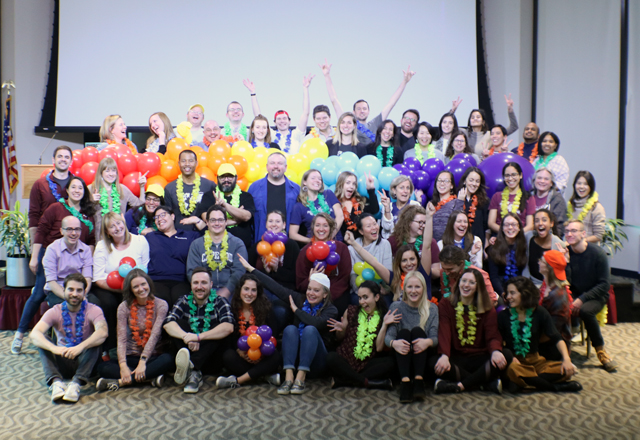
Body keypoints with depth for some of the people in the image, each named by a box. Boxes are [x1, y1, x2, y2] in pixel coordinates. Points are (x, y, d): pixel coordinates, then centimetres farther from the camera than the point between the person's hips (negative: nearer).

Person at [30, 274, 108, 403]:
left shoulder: (93, 310, -9)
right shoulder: (55, 312, -4)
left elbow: (102, 333, -31)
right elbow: (34, 334, -22)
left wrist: (80, 347, -48)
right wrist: (54, 348, -42)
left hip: (84, 361, -2)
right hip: (62, 362, 2)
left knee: (94, 342, -29)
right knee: (43, 341, -21)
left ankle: (76, 383, -43)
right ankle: (56, 382, -40)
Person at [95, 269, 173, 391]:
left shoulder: (160, 305, -3)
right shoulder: (124, 307, 2)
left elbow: (154, 335, -14)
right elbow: (121, 339, -8)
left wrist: (143, 361, -25)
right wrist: (123, 365, -24)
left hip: (153, 357, -2)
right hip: (131, 357, 2)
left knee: (168, 360, -36)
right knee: (102, 367, -25)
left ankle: (120, 382, -34)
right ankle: (151, 377, -30)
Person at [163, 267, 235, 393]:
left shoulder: (219, 302, -7)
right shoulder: (184, 301, 1)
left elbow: (228, 328, -26)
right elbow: (167, 323, -16)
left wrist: (198, 337, -36)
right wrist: (186, 336, -35)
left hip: (211, 353, -2)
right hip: (190, 350, 2)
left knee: (219, 329, -27)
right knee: (178, 324, -18)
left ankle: (190, 366, -43)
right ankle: (194, 373, -36)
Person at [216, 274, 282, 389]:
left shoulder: (265, 309, 1)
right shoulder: (232, 309, -1)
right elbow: (228, 337, -3)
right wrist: (240, 352, -22)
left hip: (260, 356, 0)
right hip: (240, 355, 0)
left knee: (275, 356, -31)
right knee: (228, 356, -32)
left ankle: (237, 381, -32)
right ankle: (268, 375, -27)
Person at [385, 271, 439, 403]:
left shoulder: (432, 308, 4)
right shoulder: (396, 307, 3)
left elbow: (435, 337, -7)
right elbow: (388, 335, -9)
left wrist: (428, 342, -32)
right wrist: (393, 343, -34)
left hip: (423, 357, 0)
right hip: (402, 357, 0)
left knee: (417, 331, -25)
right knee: (403, 332, -27)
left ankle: (419, 380, -40)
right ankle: (405, 381, -44)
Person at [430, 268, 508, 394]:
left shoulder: (488, 309, 11)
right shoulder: (445, 306, 6)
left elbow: (492, 335, -2)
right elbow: (444, 333, -9)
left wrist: (495, 351, -28)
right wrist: (444, 355, -30)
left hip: (479, 358, 1)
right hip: (456, 359, -1)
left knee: (507, 356, -27)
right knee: (433, 362, -33)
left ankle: (460, 386, -29)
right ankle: (489, 382, -29)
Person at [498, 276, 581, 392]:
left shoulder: (540, 313, 1)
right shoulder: (503, 316, -2)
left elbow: (556, 338, -5)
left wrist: (566, 359, -21)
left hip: (535, 360, 3)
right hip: (515, 361, -3)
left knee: (568, 370, -21)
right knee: (512, 369, -40)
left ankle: (523, 383, -25)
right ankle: (555, 387, -22)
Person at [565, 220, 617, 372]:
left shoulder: (597, 253, -13)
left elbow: (604, 284, -12)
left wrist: (582, 299, -21)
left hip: (597, 296, -3)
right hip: (574, 295, 3)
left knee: (585, 310, -35)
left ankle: (600, 349, -15)